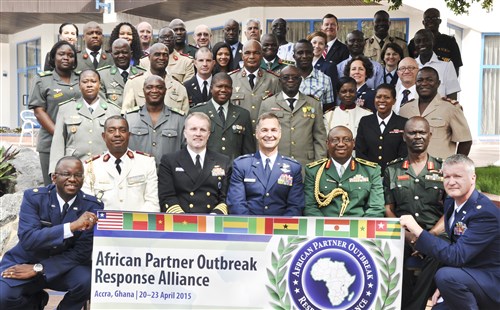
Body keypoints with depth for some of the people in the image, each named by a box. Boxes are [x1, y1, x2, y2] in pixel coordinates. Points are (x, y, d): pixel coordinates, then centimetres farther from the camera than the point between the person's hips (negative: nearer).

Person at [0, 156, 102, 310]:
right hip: (25, 262, 0)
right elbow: (27, 239, -25)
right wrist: (72, 226, -37)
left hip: (63, 266, 0)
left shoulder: (92, 207, -11)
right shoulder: (33, 197, -12)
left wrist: (38, 268, -20)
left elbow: (82, 253, -12)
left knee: (88, 279, -30)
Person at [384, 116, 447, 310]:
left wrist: (429, 237, -11)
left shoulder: (443, 169, 12)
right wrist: (409, 236, -9)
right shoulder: (392, 170, 13)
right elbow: (388, 210, 7)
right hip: (402, 234, 0)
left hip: (435, 234, 0)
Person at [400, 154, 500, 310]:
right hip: (470, 273, 8)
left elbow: (456, 256, -32)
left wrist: (418, 231, -34)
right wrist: (444, 285, 7)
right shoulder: (450, 203, 2)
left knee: (446, 275, -33)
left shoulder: (485, 212, -25)